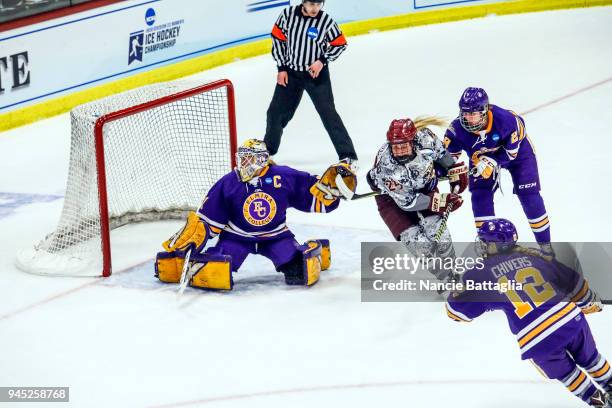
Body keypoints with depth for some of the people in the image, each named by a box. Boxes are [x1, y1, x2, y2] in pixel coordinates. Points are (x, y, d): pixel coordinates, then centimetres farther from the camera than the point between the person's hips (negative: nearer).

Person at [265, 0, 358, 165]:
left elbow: (340, 44, -3)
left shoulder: (326, 21, -15)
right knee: (276, 112, 10)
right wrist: (281, 67, -1)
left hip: (316, 73, -3)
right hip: (290, 72, 3)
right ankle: (267, 150, 32)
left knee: (328, 113, -9)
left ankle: (347, 154, -4)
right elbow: (278, 38, 0)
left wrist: (323, 60, -15)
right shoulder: (288, 14, -11)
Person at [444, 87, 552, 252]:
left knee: (529, 195, -6)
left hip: (516, 150, -3)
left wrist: (492, 162, -37)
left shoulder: (505, 119, -40)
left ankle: (545, 244, 8)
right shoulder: (457, 129, -31)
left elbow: (512, 151, -27)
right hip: (482, 158, 3)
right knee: (480, 194, -11)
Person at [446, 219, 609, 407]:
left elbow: (457, 310, 6)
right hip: (571, 319, 4)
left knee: (565, 373, 25)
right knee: (589, 358, 31)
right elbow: (572, 281, 15)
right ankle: (608, 386, 47)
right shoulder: (532, 255, 9)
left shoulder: (482, 272, 0)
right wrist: (591, 302, 33)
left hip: (538, 341, -4)